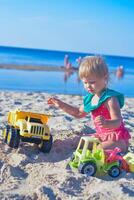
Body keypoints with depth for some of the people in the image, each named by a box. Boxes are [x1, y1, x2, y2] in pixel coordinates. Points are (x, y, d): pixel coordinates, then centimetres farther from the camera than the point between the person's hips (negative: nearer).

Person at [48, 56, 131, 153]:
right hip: (102, 135, 9)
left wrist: (106, 123, -51)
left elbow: (117, 122, -28)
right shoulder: (90, 98, 6)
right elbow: (79, 113, 23)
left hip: (118, 139, -9)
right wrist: (62, 105, 14)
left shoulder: (110, 98, -21)